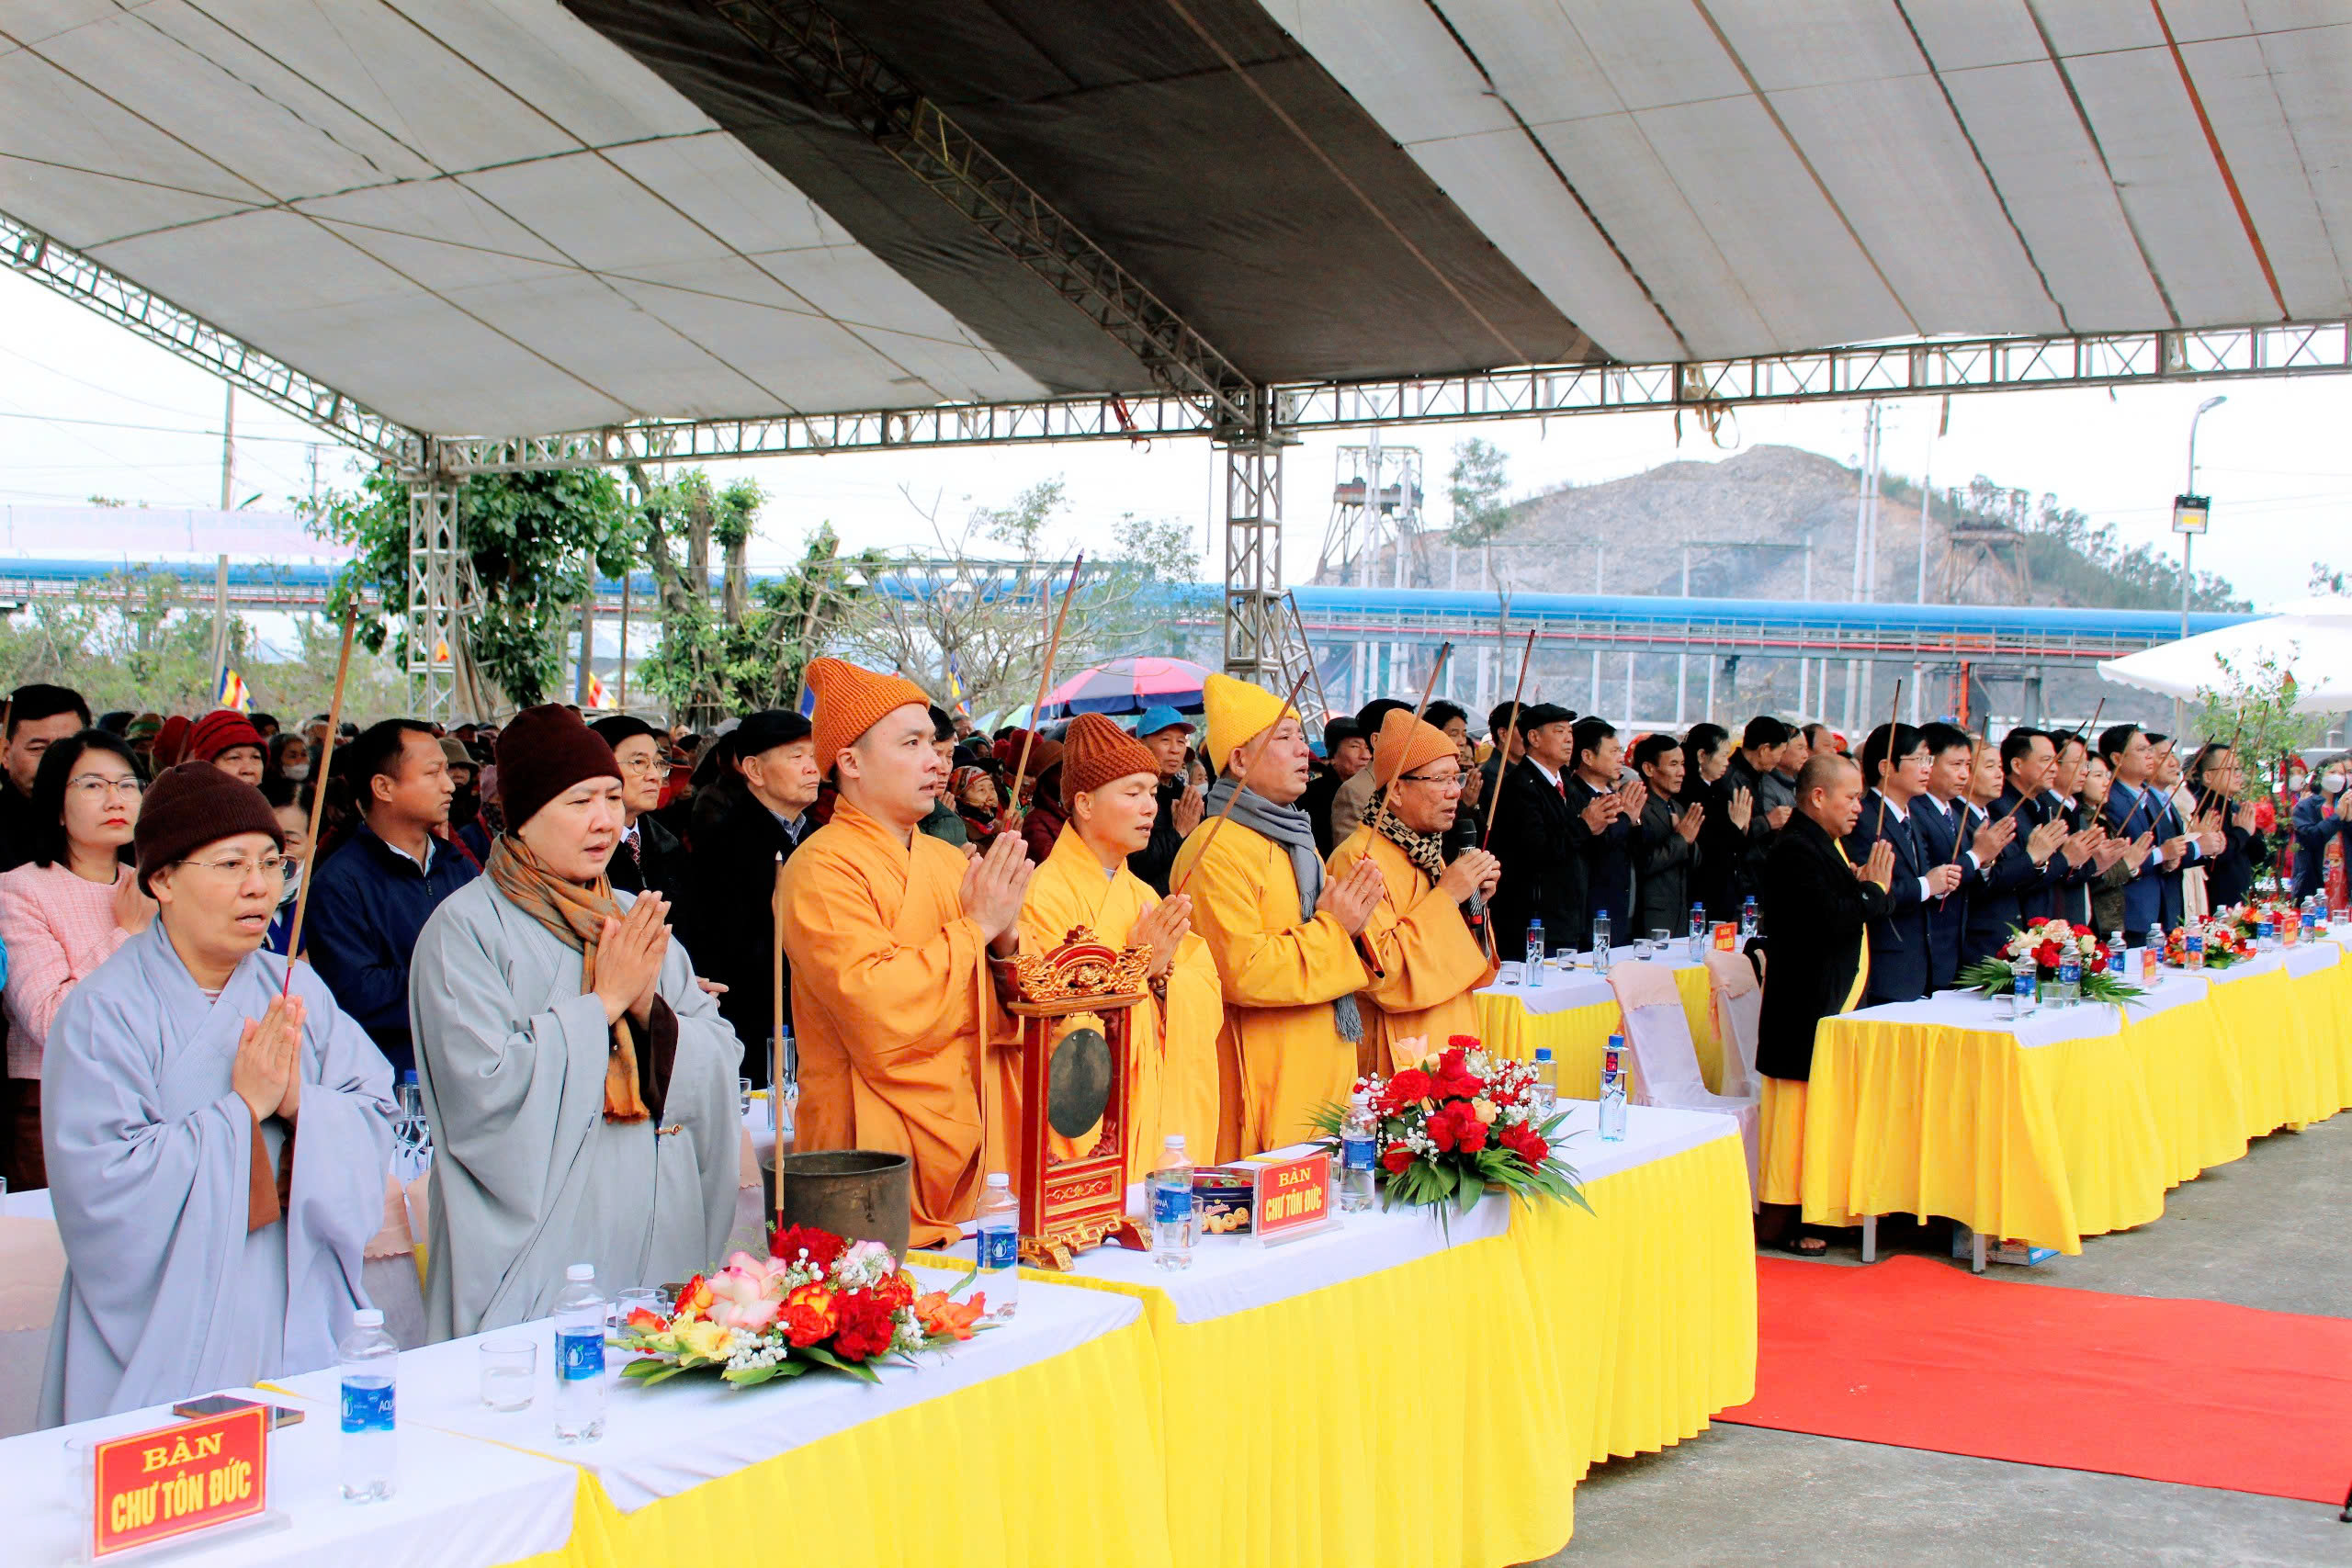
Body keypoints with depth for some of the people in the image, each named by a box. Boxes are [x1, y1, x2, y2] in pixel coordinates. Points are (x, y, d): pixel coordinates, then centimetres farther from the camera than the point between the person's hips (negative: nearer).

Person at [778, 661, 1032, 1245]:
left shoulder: (949, 862, 12)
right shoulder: (821, 869, -9)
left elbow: (1010, 1014, 15)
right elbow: (876, 1010, -22)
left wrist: (1007, 940, -5)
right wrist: (973, 927, -14)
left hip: (972, 1144, 6)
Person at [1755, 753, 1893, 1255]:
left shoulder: (1825, 844, 16)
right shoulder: (1797, 850, -17)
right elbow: (1833, 921, -25)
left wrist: (1861, 886, -2)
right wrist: (1873, 888, -11)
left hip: (1832, 1004, 10)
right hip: (1807, 1010, -10)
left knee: (1807, 1111, 13)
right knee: (1796, 1109, -4)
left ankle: (1786, 1211, 20)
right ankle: (1776, 1222, 3)